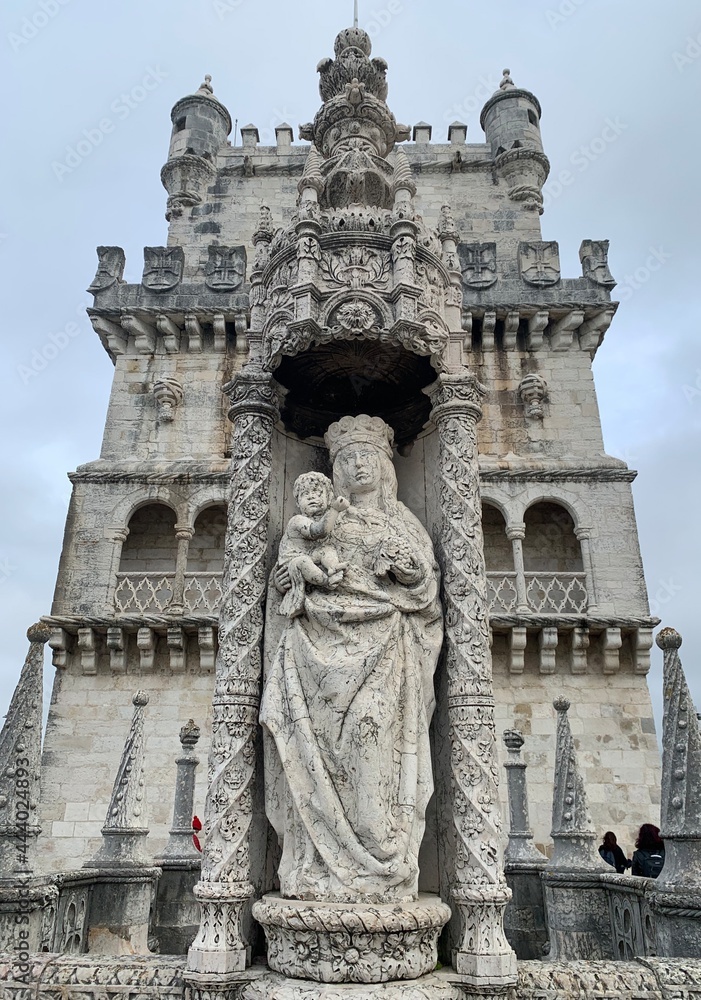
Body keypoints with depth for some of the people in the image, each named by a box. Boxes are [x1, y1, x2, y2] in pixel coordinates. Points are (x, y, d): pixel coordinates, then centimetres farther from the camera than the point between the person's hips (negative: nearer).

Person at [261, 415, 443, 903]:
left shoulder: (402, 521, 18)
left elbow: (427, 583, 8)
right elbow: (296, 585, 18)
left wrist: (404, 565, -9)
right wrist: (282, 582, -2)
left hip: (384, 650, -1)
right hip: (326, 647, 2)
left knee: (377, 744, -15)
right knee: (322, 751, -10)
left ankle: (381, 872, -10)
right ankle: (322, 869, -5)